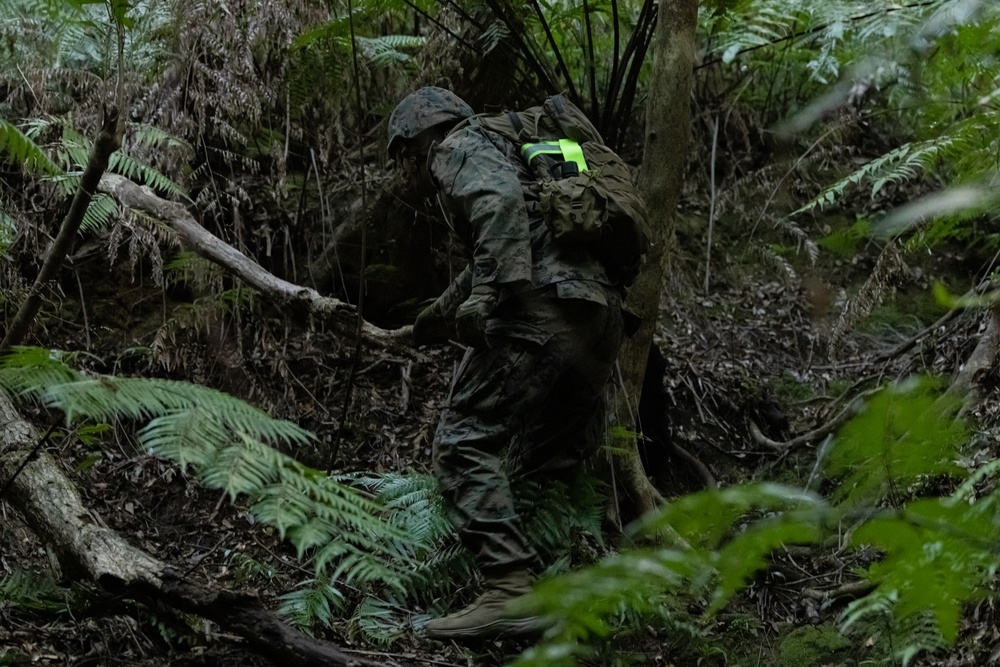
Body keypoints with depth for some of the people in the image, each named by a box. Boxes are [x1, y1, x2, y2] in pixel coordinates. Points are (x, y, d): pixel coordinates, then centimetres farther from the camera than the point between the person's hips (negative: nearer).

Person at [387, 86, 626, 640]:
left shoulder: (457, 147, 7)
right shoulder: (498, 150, 35)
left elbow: (500, 199, -17)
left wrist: (488, 296, -24)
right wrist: (435, 319, 60)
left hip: (542, 307, -9)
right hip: (600, 314, 9)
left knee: (465, 443, -9)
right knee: (554, 461, 18)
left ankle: (511, 590, -21)